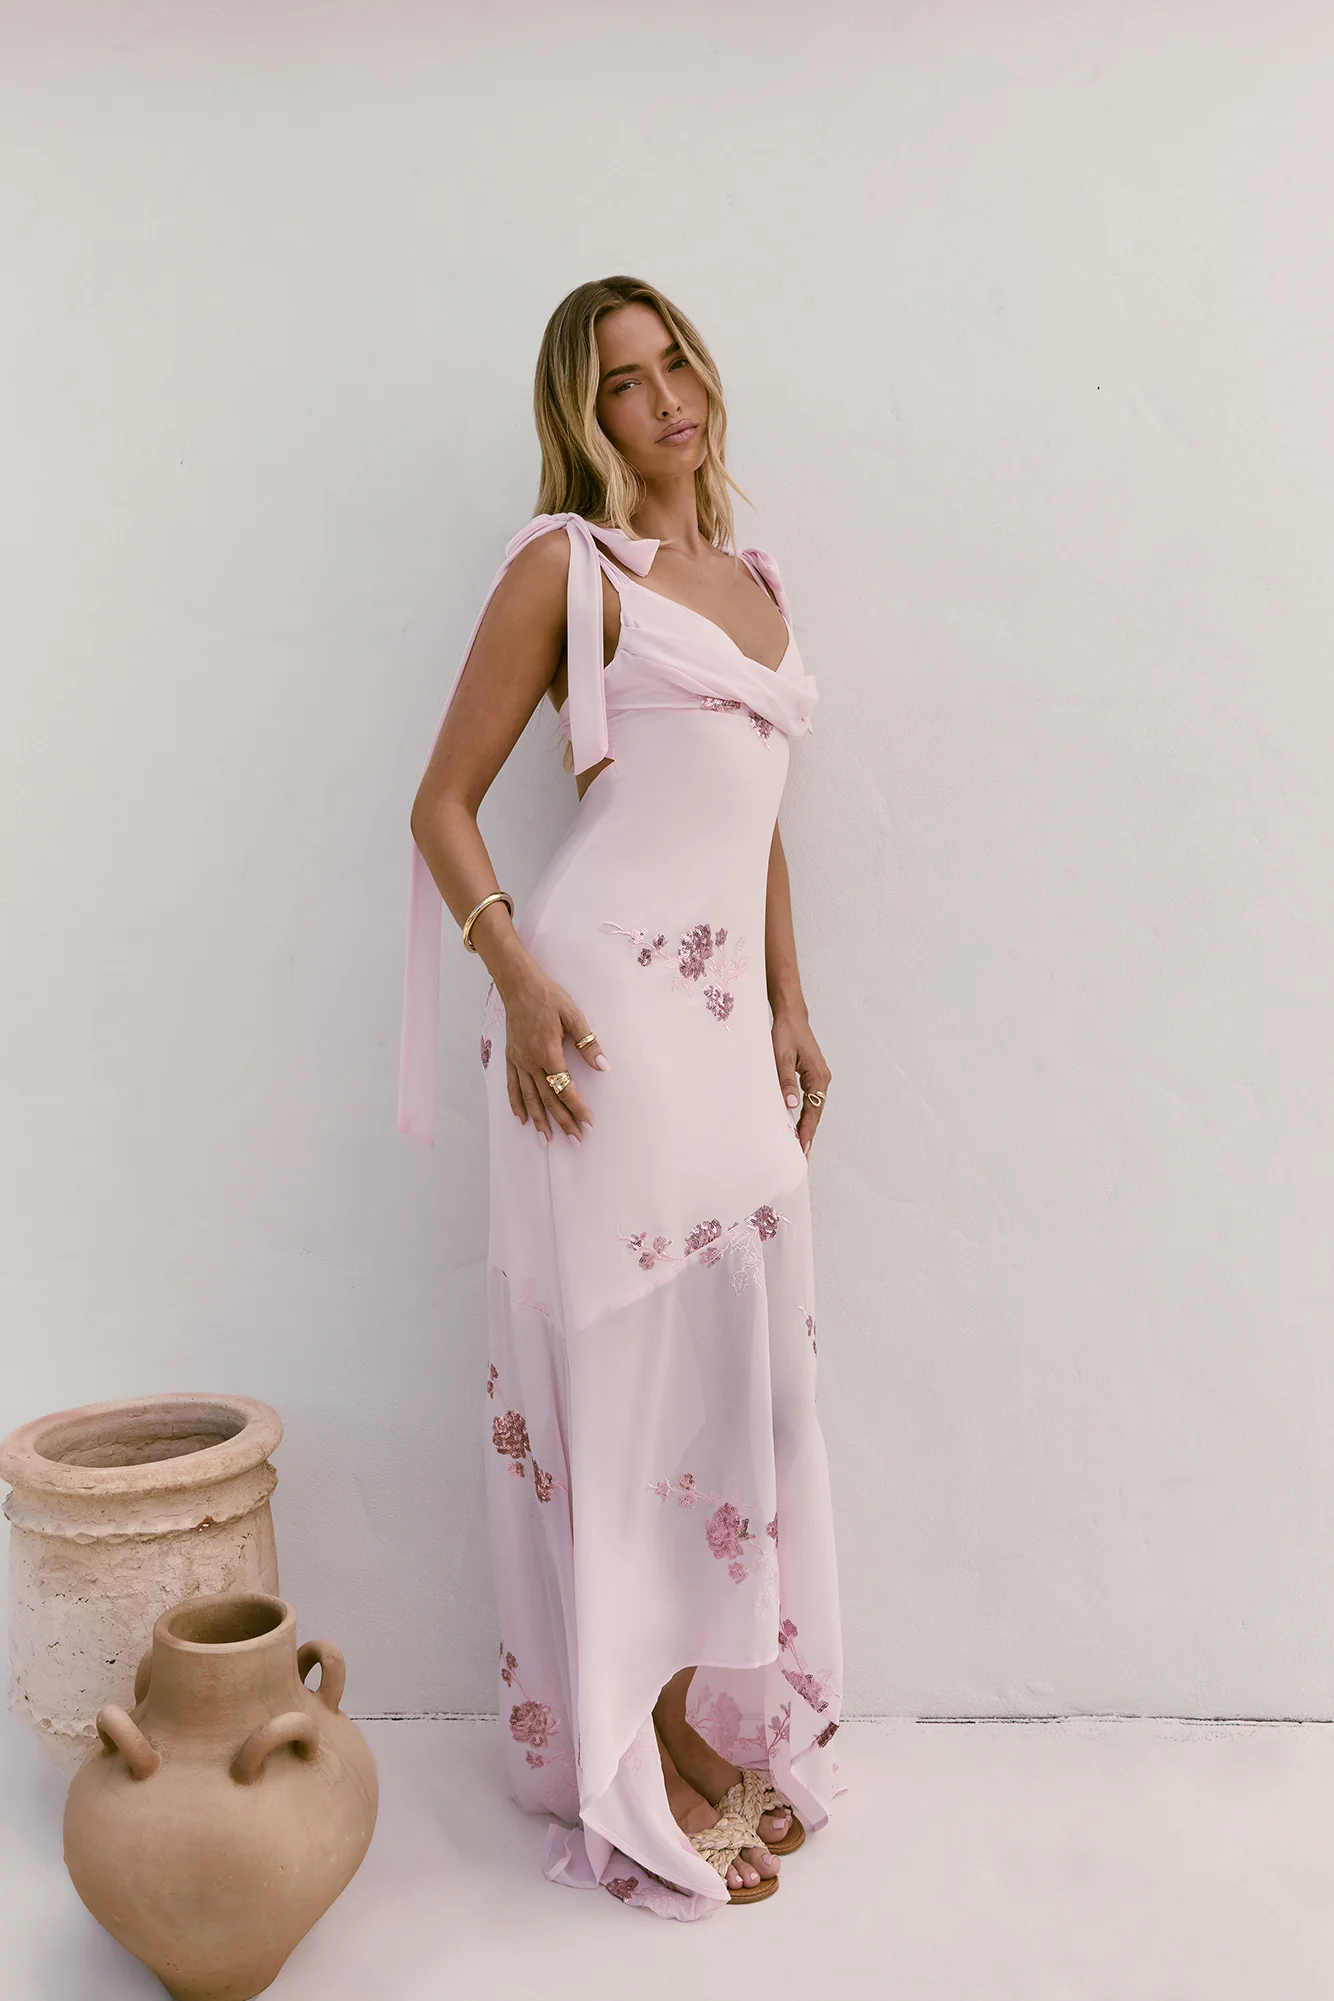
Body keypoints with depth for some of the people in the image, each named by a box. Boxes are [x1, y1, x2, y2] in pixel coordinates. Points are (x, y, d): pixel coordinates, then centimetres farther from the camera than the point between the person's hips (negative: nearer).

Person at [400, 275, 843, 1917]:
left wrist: (793, 1008, 19)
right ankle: (627, 1772, 14)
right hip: (609, 999, -7)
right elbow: (444, 805, -3)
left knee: (743, 1359, 11)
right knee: (624, 1353, -1)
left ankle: (738, 1723, 28)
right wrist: (517, 978, -16)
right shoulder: (567, 564, -1)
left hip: (731, 1014, 7)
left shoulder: (754, 580, 20)